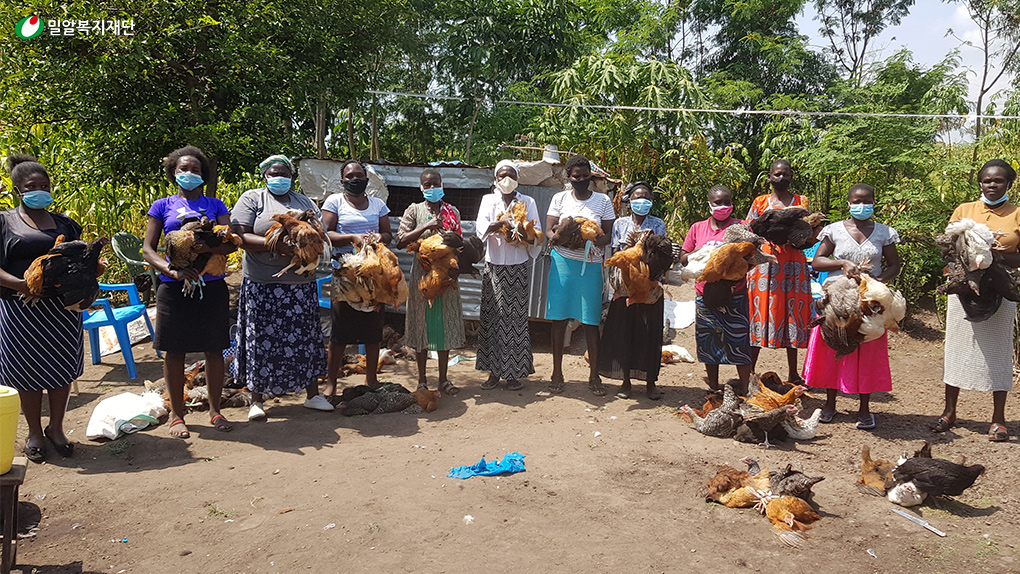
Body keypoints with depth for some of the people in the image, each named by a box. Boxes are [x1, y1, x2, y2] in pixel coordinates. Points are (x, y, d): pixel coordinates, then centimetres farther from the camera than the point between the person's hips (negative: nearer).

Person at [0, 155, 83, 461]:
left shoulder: (64, 223, 12)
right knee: (28, 371, 6)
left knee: (62, 368, 8)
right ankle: (34, 433, 23)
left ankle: (56, 428, 25)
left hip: (62, 307, 2)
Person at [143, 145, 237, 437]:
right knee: (174, 350, 5)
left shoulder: (215, 205, 11)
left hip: (212, 286, 1)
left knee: (214, 348, 5)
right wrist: (172, 270, -16)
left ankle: (215, 409, 20)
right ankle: (176, 414, 18)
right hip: (174, 287, 0)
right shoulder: (162, 206, 9)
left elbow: (231, 243, -1)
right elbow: (148, 249, 2)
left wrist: (207, 247, -23)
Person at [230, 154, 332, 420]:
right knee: (262, 339, 0)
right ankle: (257, 400, 12)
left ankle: (312, 394, 19)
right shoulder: (251, 199, 3)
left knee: (305, 337, 8)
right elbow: (241, 237, -9)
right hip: (262, 285, -4)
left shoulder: (305, 202, 16)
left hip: (302, 284, 4)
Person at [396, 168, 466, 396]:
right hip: (422, 272, -2)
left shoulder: (452, 212, 9)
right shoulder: (414, 210, 1)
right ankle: (422, 379, 14)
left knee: (445, 323, 6)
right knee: (422, 323, 3)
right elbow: (400, 242, -9)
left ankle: (443, 379, 16)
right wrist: (426, 226, -18)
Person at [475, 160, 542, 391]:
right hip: (494, 267, 1)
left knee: (517, 317, -3)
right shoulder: (488, 200, 10)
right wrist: (500, 225, -26)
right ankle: (494, 371, 9)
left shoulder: (527, 202, 10)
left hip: (518, 267, -1)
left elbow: (537, 233, 3)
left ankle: (513, 373, 5)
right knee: (493, 317, 0)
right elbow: (480, 227, -7)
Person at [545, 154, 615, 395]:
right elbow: (549, 232, 3)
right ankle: (557, 373, 13)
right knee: (559, 318, 2)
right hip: (562, 262, 0)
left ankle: (594, 376, 10)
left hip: (590, 264, 0)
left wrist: (591, 242, -18)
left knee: (591, 321, 0)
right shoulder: (560, 198, 7)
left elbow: (608, 236, 4)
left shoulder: (603, 201, 7)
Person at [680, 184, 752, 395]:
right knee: (708, 343, 10)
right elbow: (683, 257, 10)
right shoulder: (698, 228, 10)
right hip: (705, 296, 3)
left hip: (734, 295, -3)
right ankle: (714, 389, 24)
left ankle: (745, 390, 7)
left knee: (739, 342, -4)